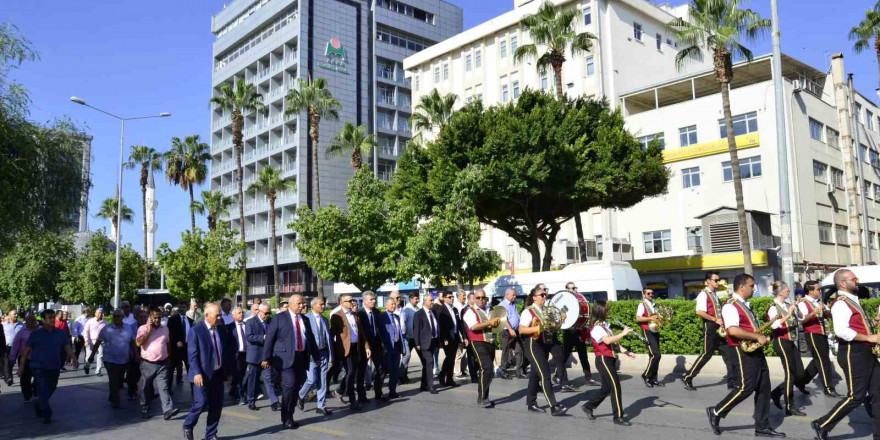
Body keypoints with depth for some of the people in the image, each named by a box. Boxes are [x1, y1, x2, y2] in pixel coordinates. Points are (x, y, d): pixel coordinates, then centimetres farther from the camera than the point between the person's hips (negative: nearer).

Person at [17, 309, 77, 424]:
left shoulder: (61, 334, 6)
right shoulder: (36, 334, -2)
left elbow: (67, 347, 3)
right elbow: (26, 351, 2)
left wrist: (74, 359, -13)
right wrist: (21, 367, 1)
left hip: (54, 368, 4)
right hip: (39, 367, -3)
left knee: (50, 390, 12)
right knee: (42, 391, -9)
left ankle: (38, 408, 36)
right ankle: (47, 415, -3)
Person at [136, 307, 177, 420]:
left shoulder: (165, 329, 8)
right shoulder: (143, 328, -3)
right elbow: (138, 343, -18)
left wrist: (169, 358, 18)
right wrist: (148, 330, -18)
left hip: (162, 364, 1)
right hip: (147, 364, -1)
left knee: (164, 387, -8)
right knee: (145, 388, 11)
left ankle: (168, 410, -16)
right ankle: (144, 410, 26)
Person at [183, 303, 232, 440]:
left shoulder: (222, 329, 7)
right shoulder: (196, 330, -9)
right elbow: (192, 354, -13)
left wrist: (228, 372, 12)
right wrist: (197, 373, -21)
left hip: (218, 373, 5)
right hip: (202, 374, -5)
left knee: (217, 405, 6)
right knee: (201, 403, -7)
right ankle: (187, 426, 20)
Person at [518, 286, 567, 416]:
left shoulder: (546, 310, 12)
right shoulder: (528, 311, -10)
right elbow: (521, 330, -17)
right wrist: (538, 328, -27)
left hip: (545, 345, 8)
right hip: (534, 345, -8)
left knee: (536, 374, 15)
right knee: (545, 375, -12)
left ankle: (531, 403, 24)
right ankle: (554, 406, -14)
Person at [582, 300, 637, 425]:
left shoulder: (605, 325, 15)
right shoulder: (596, 328, -15)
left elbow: (614, 343, 18)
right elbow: (607, 341, -31)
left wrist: (627, 352, 8)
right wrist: (623, 333, -28)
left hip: (609, 359, 9)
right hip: (603, 360, -9)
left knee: (607, 388, 13)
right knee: (616, 386, -9)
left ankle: (588, 407, 26)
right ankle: (618, 417, -3)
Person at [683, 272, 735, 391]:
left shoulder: (716, 294, 17)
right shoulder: (703, 294, -10)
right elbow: (699, 312, -22)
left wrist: (722, 322, 6)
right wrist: (715, 320, -18)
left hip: (719, 328, 8)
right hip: (710, 327, -8)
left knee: (730, 354, 4)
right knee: (707, 354, -5)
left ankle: (733, 382, 9)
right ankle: (687, 378, 5)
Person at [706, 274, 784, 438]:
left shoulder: (746, 305, 17)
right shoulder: (731, 306, -15)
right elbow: (733, 331, -27)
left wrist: (762, 336, 9)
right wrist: (757, 337, -21)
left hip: (756, 350, 10)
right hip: (744, 351, -10)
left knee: (764, 388, 8)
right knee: (747, 387, -9)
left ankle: (762, 427, 13)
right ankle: (716, 412, 5)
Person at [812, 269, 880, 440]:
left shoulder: (853, 301, 17)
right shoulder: (841, 303, -15)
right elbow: (841, 331, -27)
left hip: (865, 352, 10)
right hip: (853, 353, -10)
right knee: (856, 397, -6)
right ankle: (822, 425, 5)